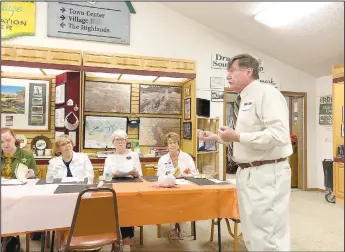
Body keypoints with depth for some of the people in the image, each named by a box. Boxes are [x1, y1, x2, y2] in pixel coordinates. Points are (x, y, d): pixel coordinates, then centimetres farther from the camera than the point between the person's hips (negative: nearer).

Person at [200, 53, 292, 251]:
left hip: (267, 174, -10)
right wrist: (217, 138, 17)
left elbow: (279, 135, -25)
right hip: (247, 173, 10)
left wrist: (237, 137, -21)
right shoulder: (244, 101, 14)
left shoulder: (267, 93, -13)